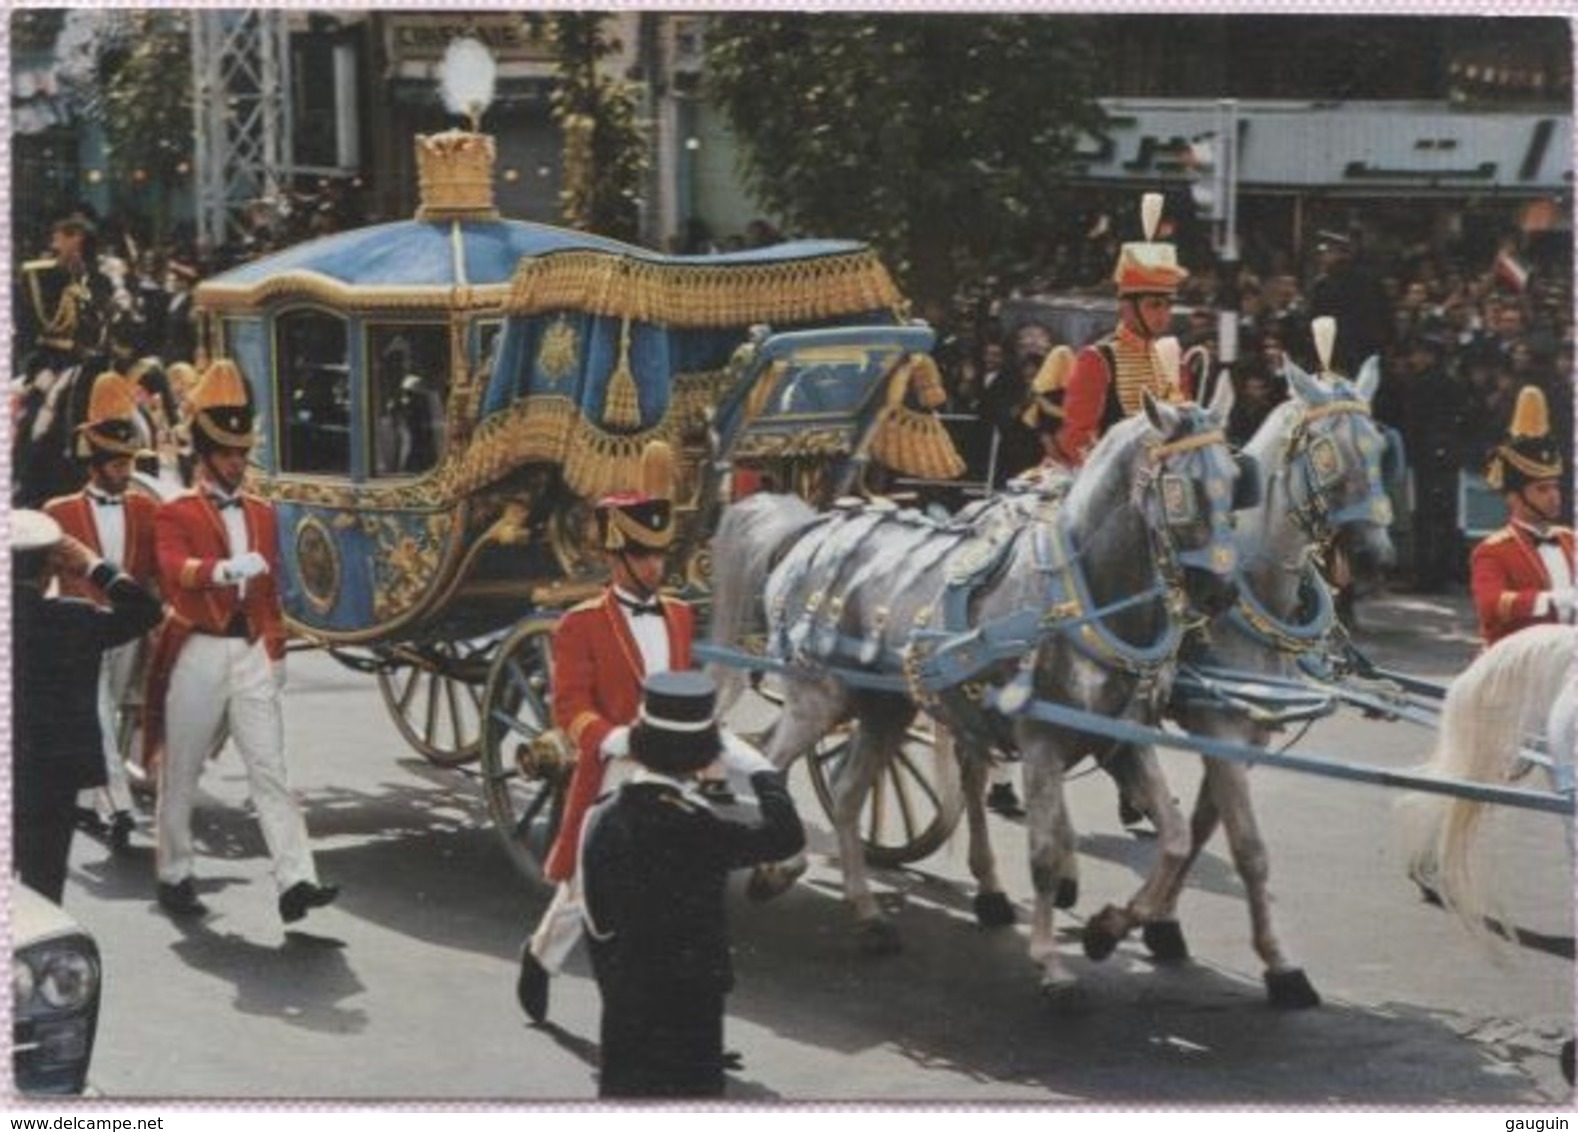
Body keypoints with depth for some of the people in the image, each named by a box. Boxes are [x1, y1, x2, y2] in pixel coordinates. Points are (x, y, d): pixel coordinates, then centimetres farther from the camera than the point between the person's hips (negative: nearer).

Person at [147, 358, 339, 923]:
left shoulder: (262, 515, 15)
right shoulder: (175, 515, -2)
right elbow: (175, 569, -23)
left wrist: (276, 652, 15)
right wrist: (227, 568, -41)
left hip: (252, 654, 4)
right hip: (198, 654, -4)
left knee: (270, 769, -4)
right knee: (181, 774, 6)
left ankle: (297, 881, -12)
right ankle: (174, 877, 20)